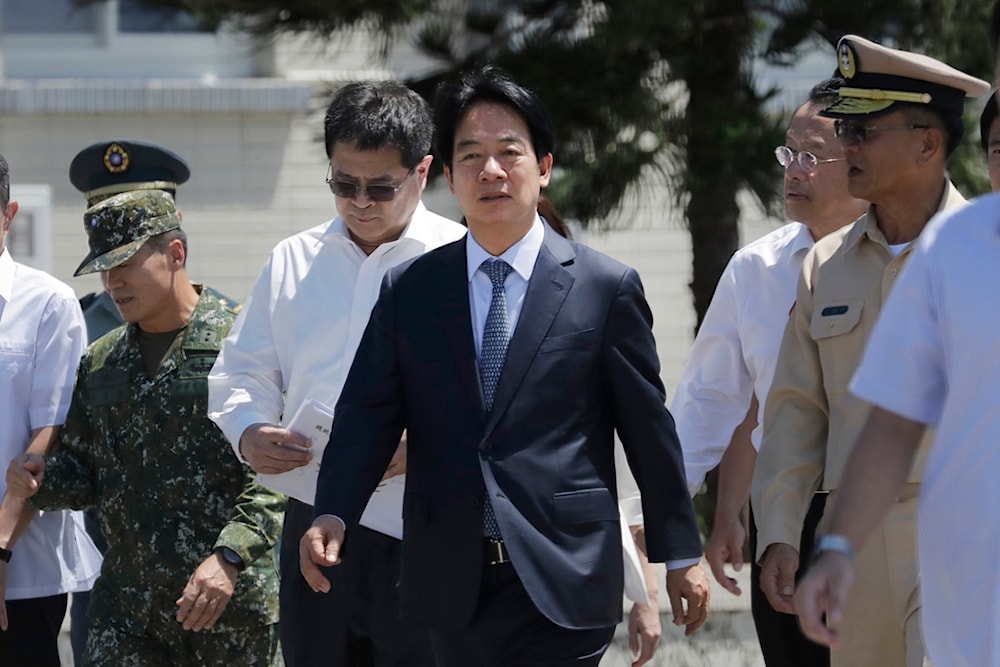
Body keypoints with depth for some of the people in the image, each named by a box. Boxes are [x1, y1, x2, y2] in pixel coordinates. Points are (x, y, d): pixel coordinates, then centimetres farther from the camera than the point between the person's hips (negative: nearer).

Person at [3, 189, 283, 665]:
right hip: (124, 606, 5)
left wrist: (230, 558, -21)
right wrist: (42, 480, -1)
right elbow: (83, 469, 21)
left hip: (231, 603, -5)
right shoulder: (100, 362, 15)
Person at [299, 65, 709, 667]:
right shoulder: (409, 291, 9)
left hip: (562, 579, -3)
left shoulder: (607, 288, 2)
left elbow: (649, 429, 5)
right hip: (451, 587, 3)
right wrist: (333, 516, -14)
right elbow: (368, 416, 4)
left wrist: (681, 554, 9)